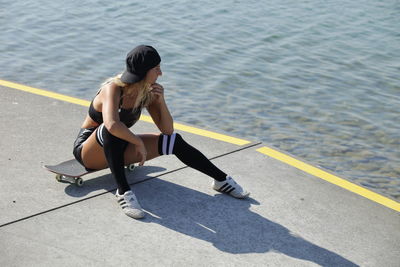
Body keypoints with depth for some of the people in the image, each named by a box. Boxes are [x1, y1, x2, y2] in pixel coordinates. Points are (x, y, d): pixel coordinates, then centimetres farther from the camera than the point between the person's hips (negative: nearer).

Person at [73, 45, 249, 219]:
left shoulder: (148, 92, -8)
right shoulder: (113, 89, -29)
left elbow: (167, 130, -6)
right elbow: (112, 125, -48)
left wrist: (161, 101, -21)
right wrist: (139, 142, -34)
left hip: (115, 149, 6)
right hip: (88, 151, -6)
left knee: (174, 141, -11)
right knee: (110, 130, -40)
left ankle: (221, 180, 0)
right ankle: (123, 192, -36)